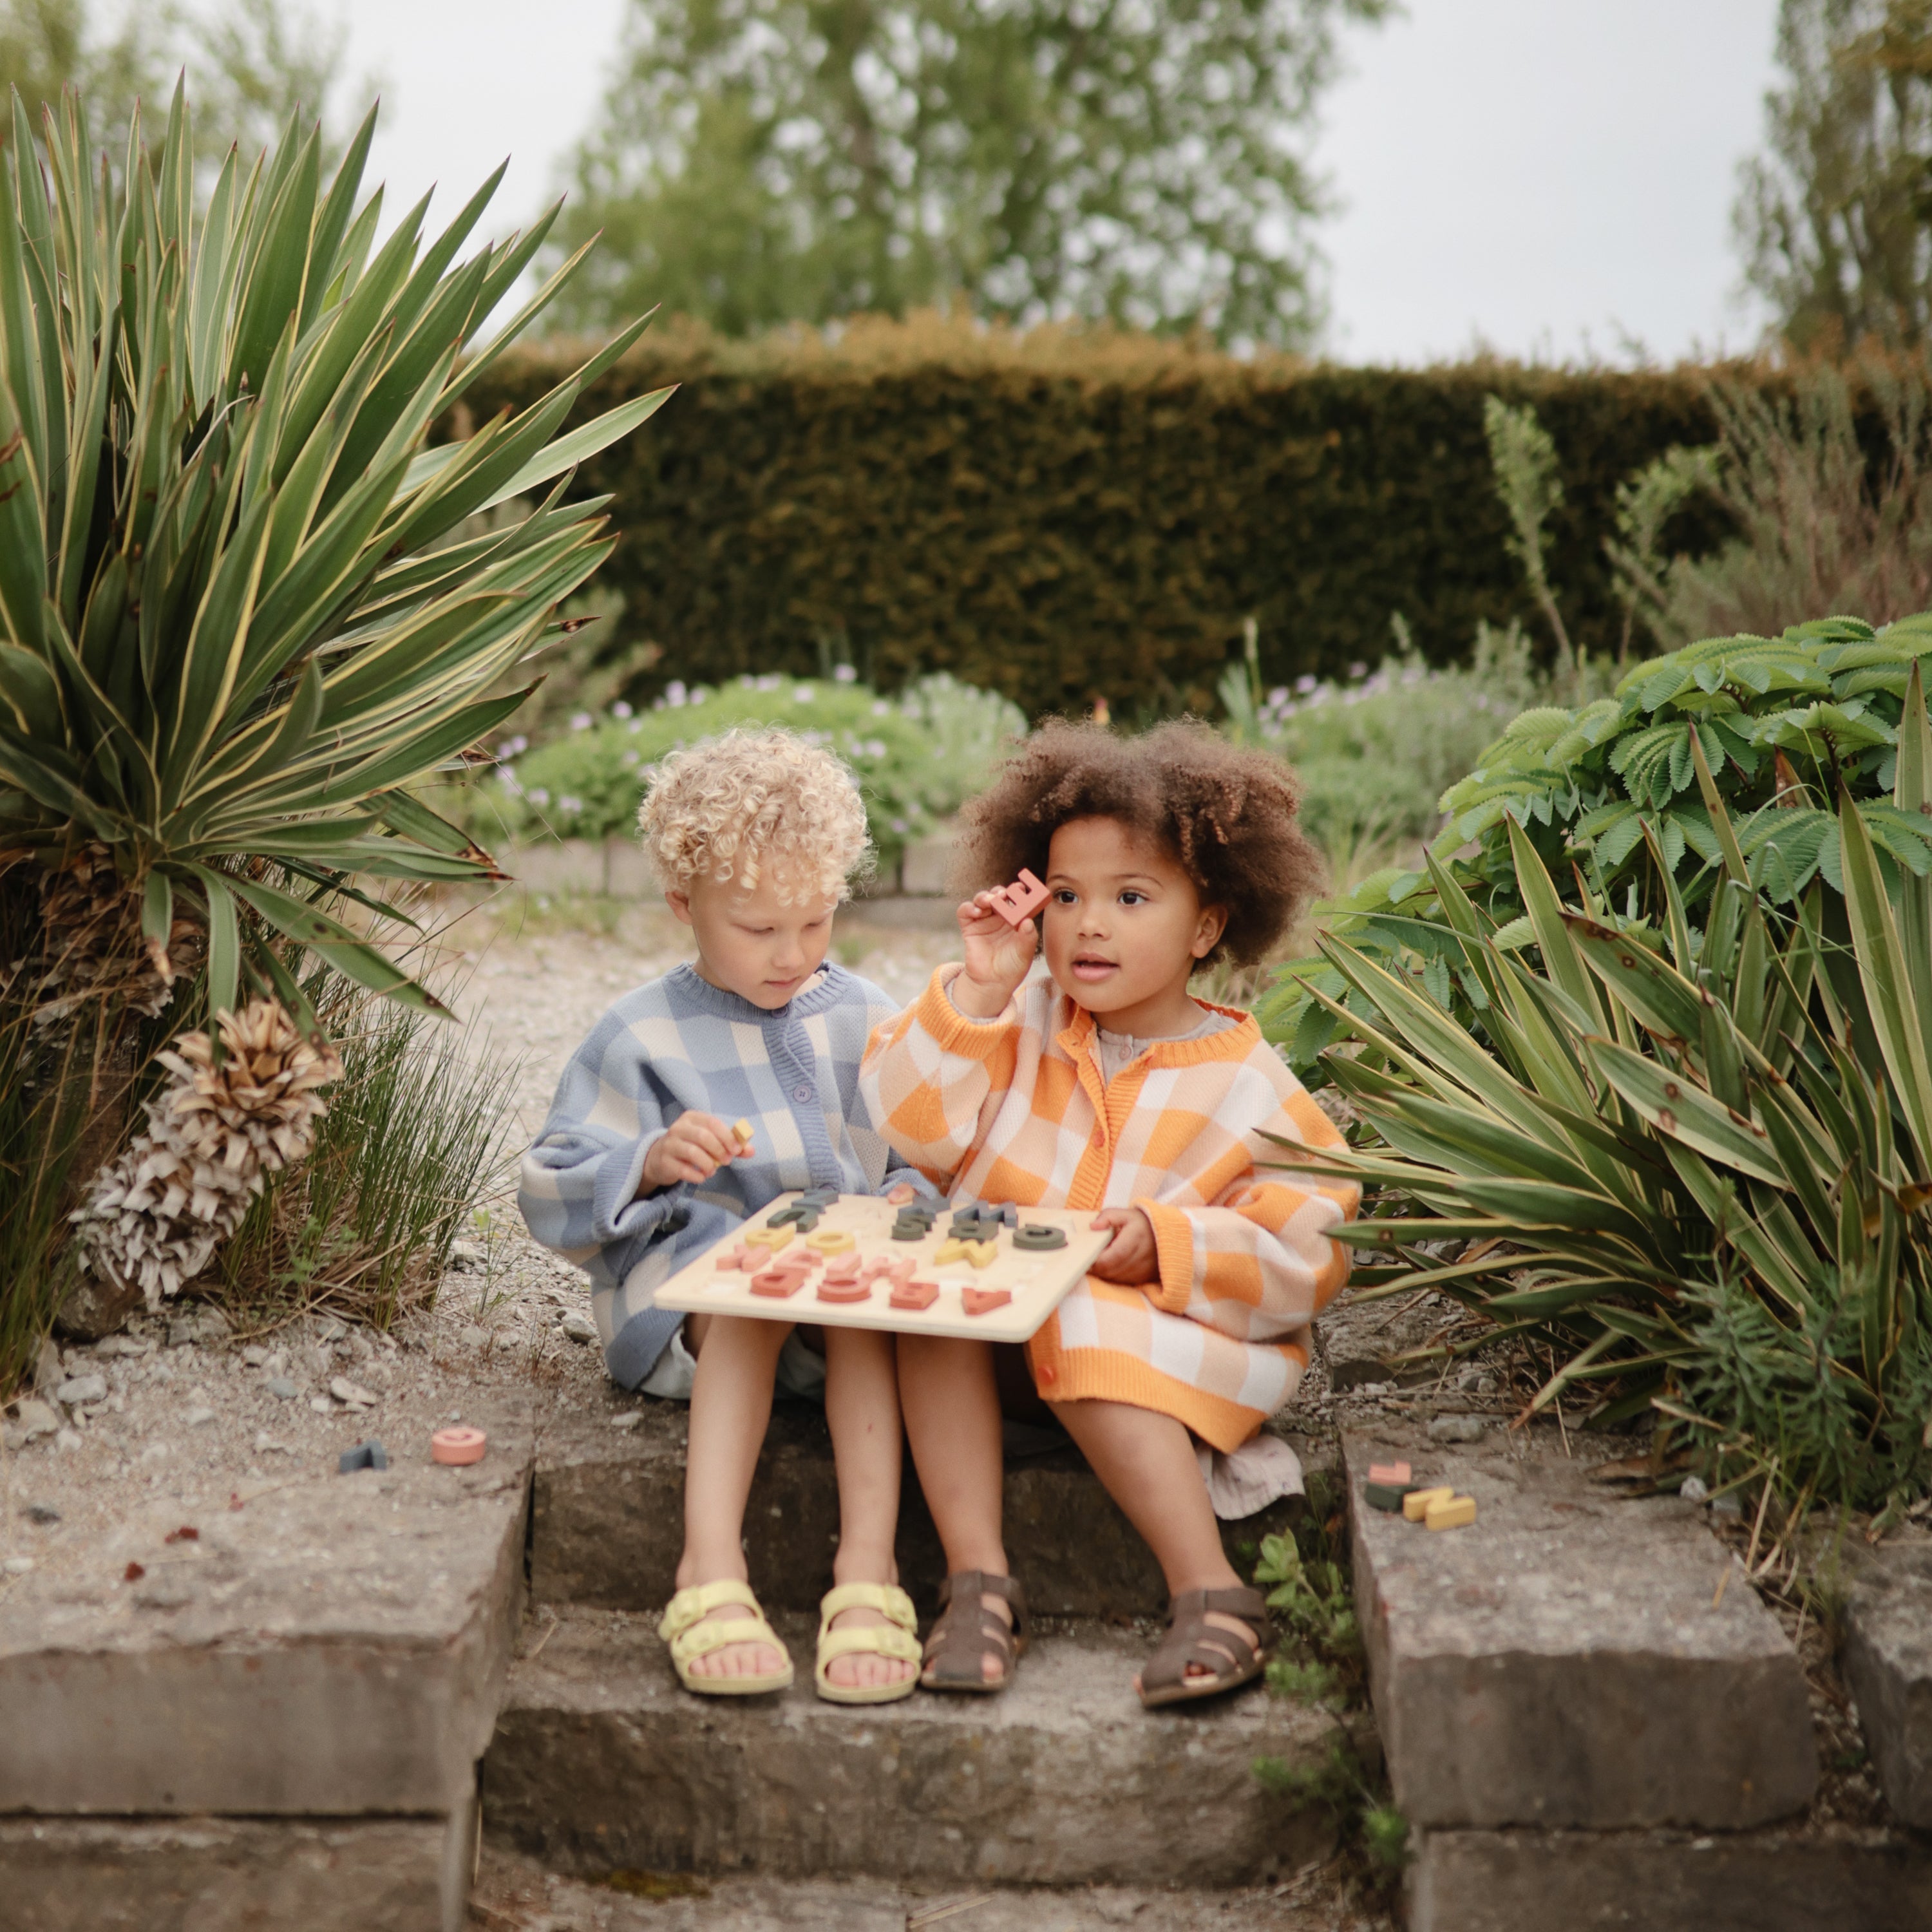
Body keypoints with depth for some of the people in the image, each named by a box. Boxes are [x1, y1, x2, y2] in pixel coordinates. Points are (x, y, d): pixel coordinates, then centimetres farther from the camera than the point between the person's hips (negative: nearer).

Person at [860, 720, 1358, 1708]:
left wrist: (1168, 1245, -20)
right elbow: (911, 1128, -5)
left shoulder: (1246, 1089, -4)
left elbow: (1308, 1255, -7)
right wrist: (976, 991, -10)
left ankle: (1211, 1592, -29)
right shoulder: (1023, 1024, 5)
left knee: (1090, 1338, -33)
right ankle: (976, 1576, -30)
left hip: (1158, 1334, -3)